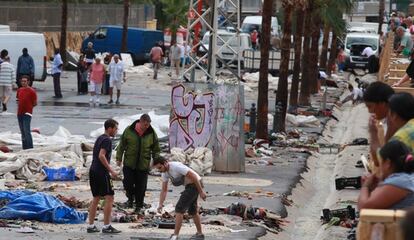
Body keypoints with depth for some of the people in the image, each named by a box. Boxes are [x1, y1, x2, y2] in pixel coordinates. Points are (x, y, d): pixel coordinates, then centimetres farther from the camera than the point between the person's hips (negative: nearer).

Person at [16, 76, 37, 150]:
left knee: (27, 131, -14)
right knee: (22, 132, 11)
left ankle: (30, 148, -12)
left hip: (27, 113, -7)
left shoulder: (31, 91, -8)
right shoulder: (19, 90, 11)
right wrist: (20, 106, 11)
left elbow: (35, 103, -3)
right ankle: (24, 148, 18)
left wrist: (28, 107, -1)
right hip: (19, 113, 7)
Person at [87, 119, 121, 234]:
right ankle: (107, 226, -6)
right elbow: (101, 156, -21)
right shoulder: (107, 140, -11)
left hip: (93, 171, 9)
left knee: (96, 198, 13)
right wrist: (111, 170, -19)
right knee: (109, 198, -5)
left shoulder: (99, 138, 17)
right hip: (101, 172, -9)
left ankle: (91, 226, 14)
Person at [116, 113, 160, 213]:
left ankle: (139, 205, 18)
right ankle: (130, 198, 23)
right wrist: (119, 158, 1)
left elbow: (156, 150, 6)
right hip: (129, 164, 0)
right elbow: (121, 145, 3)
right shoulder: (129, 130, -6)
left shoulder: (152, 133, -4)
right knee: (128, 182, -5)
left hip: (143, 166, 0)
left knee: (141, 186, 3)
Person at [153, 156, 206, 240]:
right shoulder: (164, 173, 1)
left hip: (195, 184, -10)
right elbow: (164, 190, 6)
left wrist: (201, 191, -22)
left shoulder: (176, 166, -26)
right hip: (189, 186, 10)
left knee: (179, 208, -14)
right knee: (192, 210, 23)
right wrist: (160, 204, -5)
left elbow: (193, 176, -24)